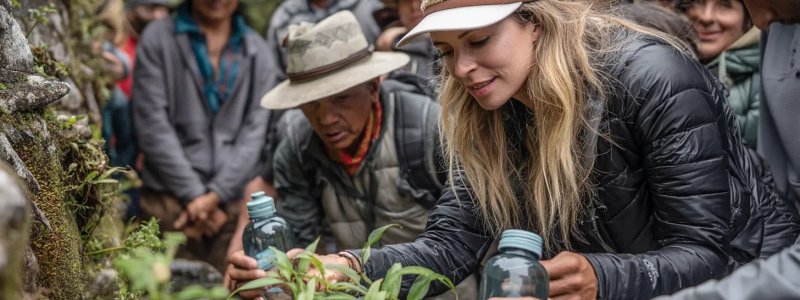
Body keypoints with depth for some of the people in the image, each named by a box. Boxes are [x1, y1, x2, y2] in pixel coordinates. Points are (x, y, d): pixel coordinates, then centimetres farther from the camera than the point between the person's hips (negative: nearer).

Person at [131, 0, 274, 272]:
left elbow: (255, 132, 4)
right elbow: (153, 127, -3)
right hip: (169, 197, -2)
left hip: (233, 199, 2)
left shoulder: (256, 50, 10)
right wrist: (195, 195, -8)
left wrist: (215, 194, -7)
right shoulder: (157, 39, 4)